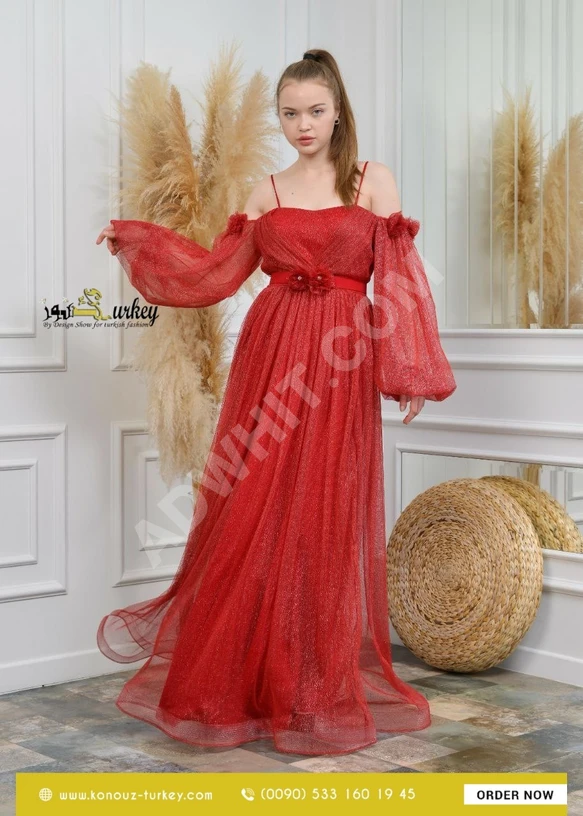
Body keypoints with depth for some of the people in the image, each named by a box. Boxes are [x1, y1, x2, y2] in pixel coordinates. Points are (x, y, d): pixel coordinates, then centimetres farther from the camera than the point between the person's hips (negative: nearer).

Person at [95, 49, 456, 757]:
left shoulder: (373, 181, 5)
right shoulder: (266, 194, 13)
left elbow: (398, 280, 1)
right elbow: (217, 272, 14)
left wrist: (411, 373, -5)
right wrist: (135, 242, 14)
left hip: (341, 365, -2)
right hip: (270, 355, 2)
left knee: (327, 523, 1)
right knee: (253, 517, 1)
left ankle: (320, 684, 15)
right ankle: (243, 677, 16)